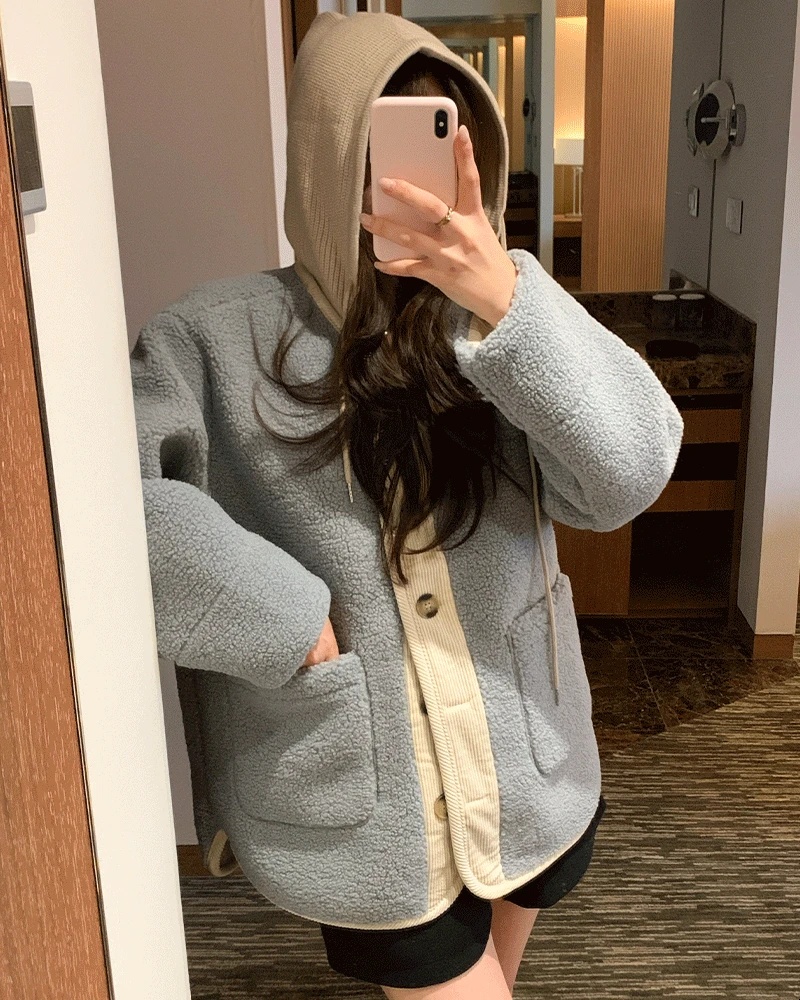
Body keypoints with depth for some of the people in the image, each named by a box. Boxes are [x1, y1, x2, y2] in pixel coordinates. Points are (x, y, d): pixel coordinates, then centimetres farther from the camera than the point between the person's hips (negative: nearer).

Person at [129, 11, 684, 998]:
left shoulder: (505, 305, -5)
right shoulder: (221, 336, -11)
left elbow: (626, 478, -18)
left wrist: (503, 301, -30)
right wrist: (290, 621, -22)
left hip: (529, 777, 4)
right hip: (358, 810, -3)